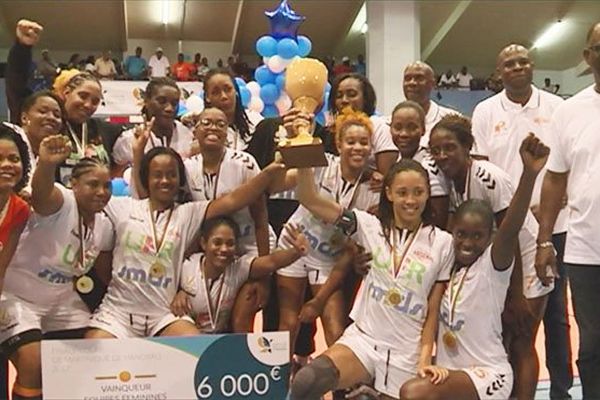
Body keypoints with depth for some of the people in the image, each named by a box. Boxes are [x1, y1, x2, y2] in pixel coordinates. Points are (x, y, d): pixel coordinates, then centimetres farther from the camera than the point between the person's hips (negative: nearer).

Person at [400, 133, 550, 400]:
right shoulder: (447, 267, 4)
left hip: (487, 373, -7)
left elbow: (512, 227, -31)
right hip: (449, 372, 7)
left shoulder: (493, 266, -13)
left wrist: (530, 174, -46)